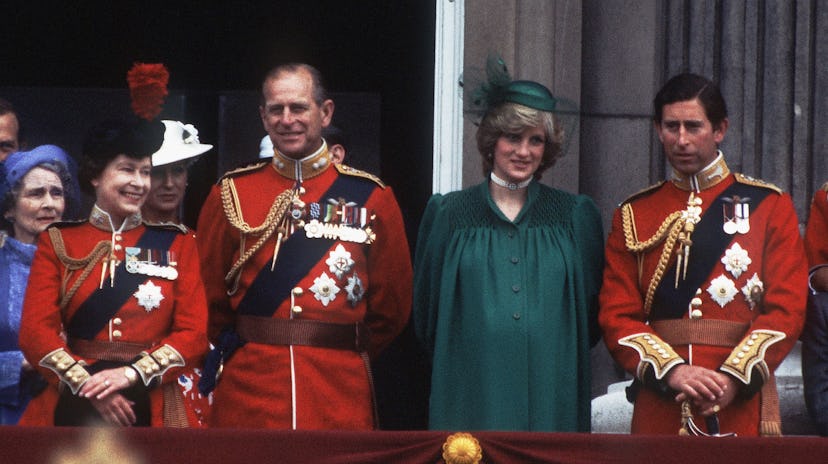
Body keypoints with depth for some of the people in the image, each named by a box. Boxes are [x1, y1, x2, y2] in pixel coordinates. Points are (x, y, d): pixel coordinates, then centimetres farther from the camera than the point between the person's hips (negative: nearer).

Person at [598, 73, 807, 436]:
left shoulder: (769, 206, 5)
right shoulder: (633, 215, 9)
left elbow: (786, 309, -3)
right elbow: (616, 315, 2)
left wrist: (733, 378, -16)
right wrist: (672, 371, -15)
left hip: (741, 405, -1)